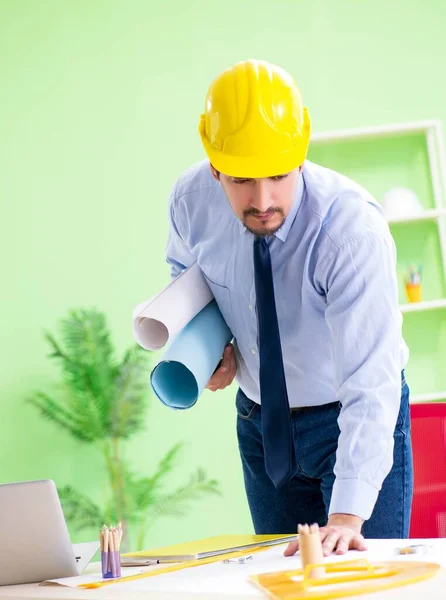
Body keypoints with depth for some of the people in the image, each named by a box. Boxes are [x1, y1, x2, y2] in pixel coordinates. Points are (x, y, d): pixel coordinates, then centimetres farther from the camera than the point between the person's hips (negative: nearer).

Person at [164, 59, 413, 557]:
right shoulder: (192, 199, -16)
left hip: (354, 420, -4)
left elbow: (370, 381, -38)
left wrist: (347, 516, -46)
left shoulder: (352, 226, -32)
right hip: (261, 420, 4)